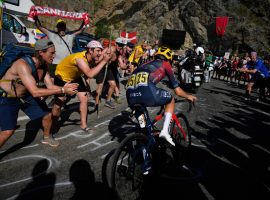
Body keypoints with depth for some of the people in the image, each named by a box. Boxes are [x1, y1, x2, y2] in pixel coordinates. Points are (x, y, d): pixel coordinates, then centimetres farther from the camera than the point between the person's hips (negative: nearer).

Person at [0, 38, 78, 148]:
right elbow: (35, 92, -41)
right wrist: (62, 90, -41)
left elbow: (51, 87, -9)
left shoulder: (44, 66, -10)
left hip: (26, 95, 7)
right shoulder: (23, 65, -34)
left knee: (47, 115, 6)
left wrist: (64, 88, -29)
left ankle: (46, 137, 33)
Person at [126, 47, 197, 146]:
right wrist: (188, 96, 45)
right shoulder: (165, 64, 22)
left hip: (130, 95, 6)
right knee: (171, 100, 23)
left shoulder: (146, 64, 37)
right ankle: (165, 130, 13)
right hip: (146, 91, -5)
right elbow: (178, 91, 25)